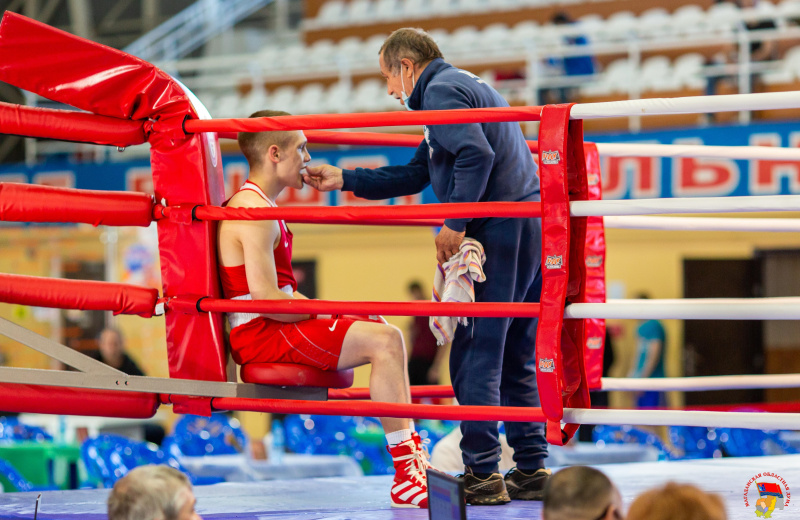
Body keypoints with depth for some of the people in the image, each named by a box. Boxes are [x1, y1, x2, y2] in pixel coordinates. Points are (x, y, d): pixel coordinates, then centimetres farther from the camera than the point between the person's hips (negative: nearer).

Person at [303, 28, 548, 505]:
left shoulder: (440, 90, -4)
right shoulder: (468, 86, 27)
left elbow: (476, 156, -22)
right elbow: (415, 175, 30)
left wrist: (455, 225, -16)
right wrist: (343, 180, 28)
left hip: (500, 229, -10)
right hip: (532, 230, 10)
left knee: (475, 355, -6)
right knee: (516, 358, 13)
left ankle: (482, 475, -6)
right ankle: (531, 470, 13)